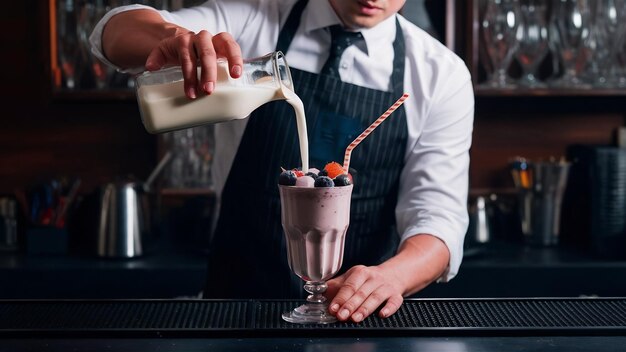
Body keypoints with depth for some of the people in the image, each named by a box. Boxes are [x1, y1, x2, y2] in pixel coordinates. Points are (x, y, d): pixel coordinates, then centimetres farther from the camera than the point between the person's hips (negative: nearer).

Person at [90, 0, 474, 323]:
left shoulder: (441, 75, -2)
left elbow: (438, 213, -9)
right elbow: (116, 33, -12)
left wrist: (391, 275, -31)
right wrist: (172, 36, -35)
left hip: (360, 315, 1)